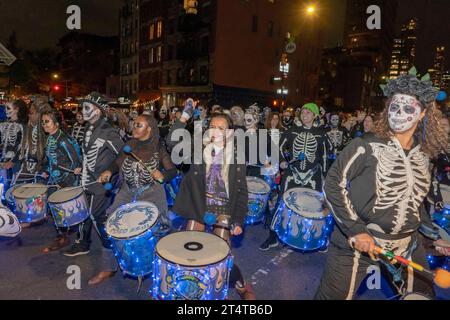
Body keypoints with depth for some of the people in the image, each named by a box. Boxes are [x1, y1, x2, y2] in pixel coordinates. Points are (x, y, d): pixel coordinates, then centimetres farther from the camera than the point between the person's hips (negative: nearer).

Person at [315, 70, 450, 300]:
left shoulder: (423, 155, 5)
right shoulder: (367, 145, -14)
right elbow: (333, 184, -15)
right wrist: (355, 230, -19)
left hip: (407, 248, 6)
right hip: (356, 242, -5)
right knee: (333, 296, 4)